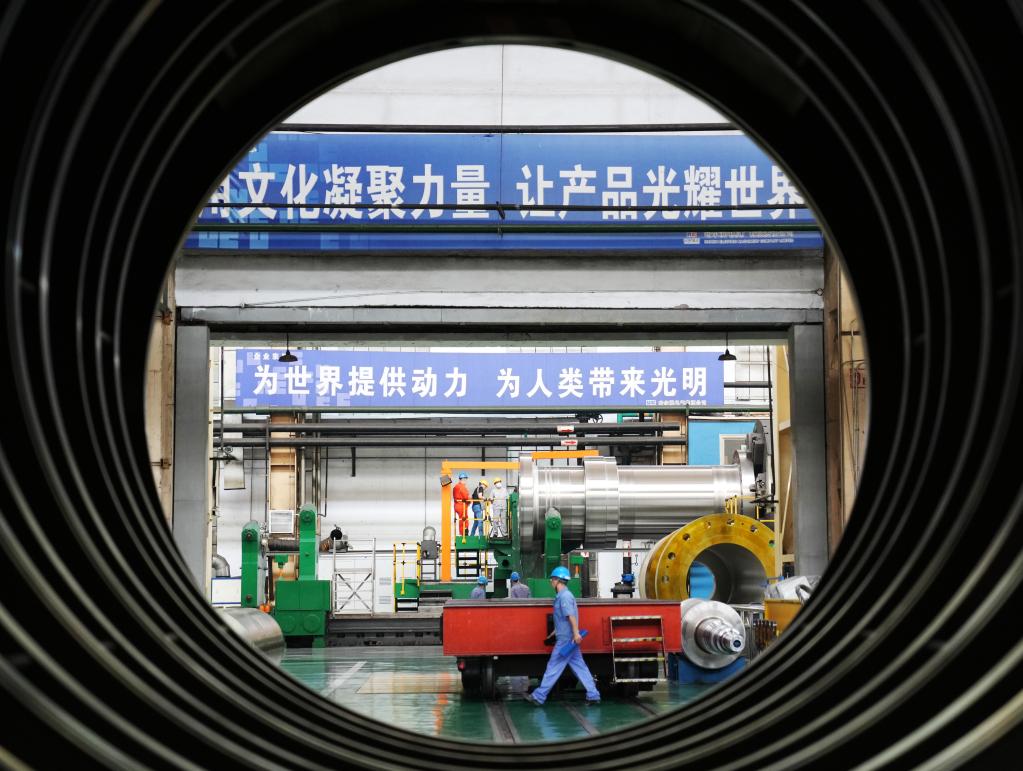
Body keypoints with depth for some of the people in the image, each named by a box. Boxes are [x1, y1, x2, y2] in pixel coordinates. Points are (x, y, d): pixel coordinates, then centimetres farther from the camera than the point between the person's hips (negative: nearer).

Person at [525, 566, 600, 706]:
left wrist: (576, 633, -29)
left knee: (553, 667, -4)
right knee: (579, 667, 8)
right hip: (568, 639, 10)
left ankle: (538, 697, 1)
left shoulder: (564, 596, -14)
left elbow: (571, 616, -23)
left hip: (565, 640, -10)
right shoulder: (562, 595, 17)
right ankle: (593, 696, 6)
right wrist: (555, 632, 32)